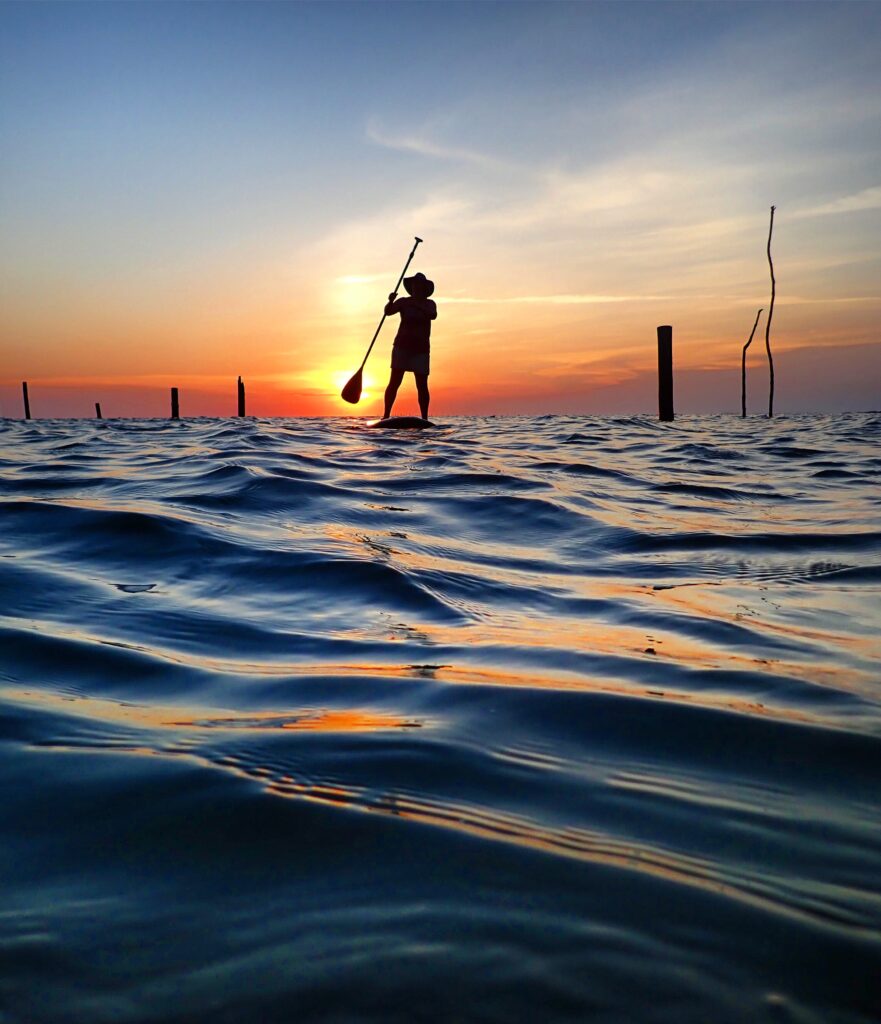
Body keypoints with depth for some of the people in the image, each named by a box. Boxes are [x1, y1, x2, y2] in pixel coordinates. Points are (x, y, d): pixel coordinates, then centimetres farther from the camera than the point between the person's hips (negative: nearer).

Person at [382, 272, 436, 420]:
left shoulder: (429, 304, 7)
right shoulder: (404, 302, 5)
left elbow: (433, 315, -14)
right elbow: (388, 311, -9)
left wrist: (418, 306, -28)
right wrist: (391, 301, -29)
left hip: (421, 348, 1)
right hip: (402, 346, 0)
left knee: (422, 385, -2)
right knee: (394, 382, -7)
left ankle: (425, 418, 3)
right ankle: (386, 416, -7)